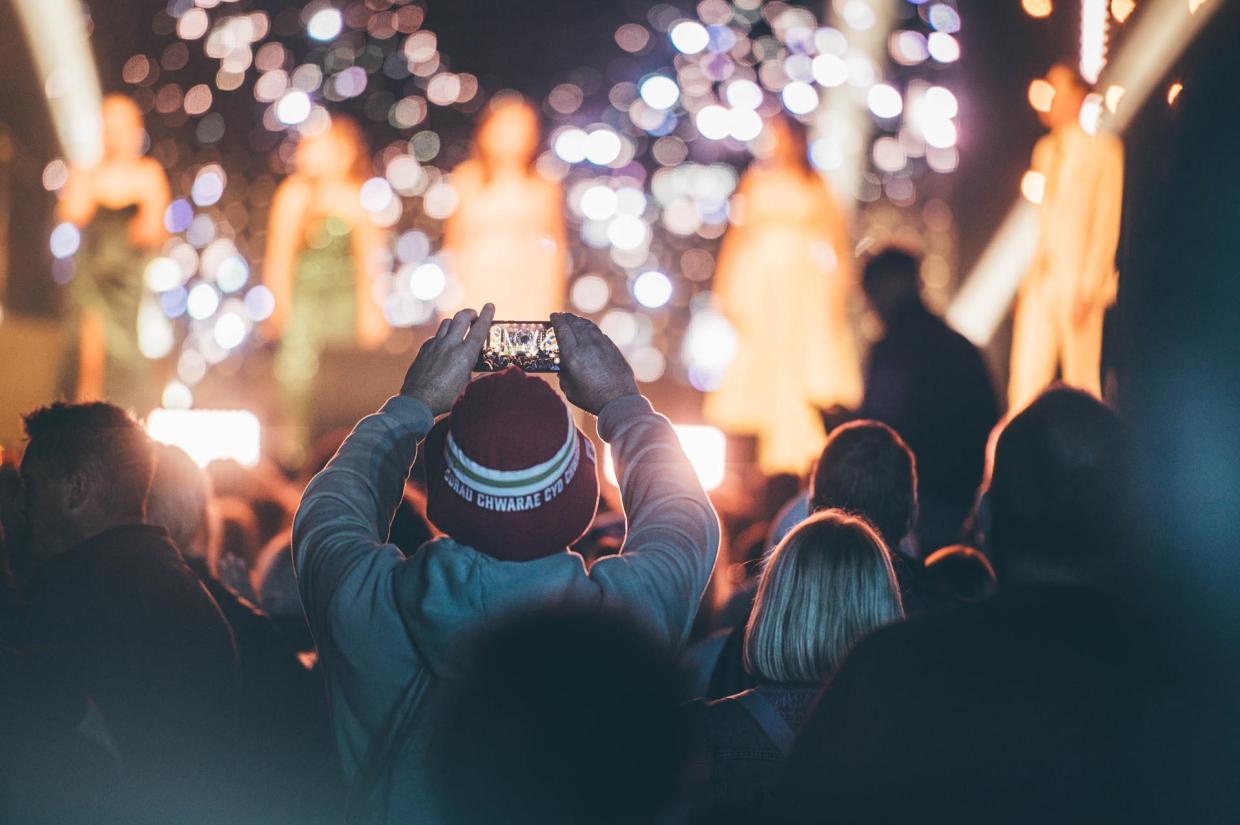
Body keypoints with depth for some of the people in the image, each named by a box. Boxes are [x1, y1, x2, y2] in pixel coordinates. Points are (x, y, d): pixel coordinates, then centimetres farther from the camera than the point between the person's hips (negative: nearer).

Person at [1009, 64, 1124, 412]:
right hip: (1040, 281, 5)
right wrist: (1028, 278, 10)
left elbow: (1107, 225, -7)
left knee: (1082, 380, -2)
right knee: (1025, 385, -3)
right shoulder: (1045, 150, 16)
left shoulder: (1102, 150, -2)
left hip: (1078, 286, -5)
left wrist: (1089, 288, -13)